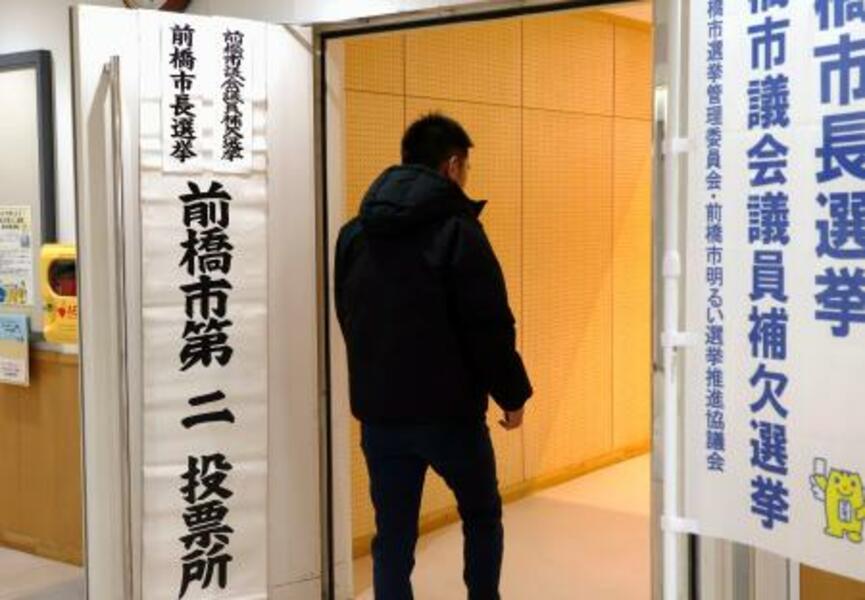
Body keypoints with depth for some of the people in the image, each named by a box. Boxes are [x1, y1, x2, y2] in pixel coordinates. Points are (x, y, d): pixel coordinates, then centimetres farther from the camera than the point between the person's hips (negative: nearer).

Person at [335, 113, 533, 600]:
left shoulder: (354, 234, 7)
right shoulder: (457, 230, -12)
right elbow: (490, 327, -14)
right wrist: (513, 394, -1)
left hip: (379, 411, 4)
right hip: (450, 409, -4)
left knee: (393, 539, 9)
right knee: (482, 516, 19)